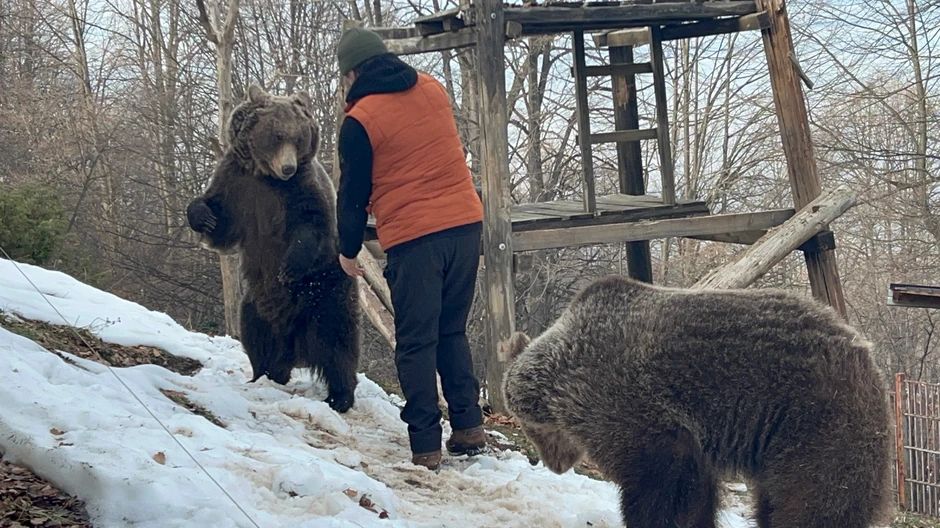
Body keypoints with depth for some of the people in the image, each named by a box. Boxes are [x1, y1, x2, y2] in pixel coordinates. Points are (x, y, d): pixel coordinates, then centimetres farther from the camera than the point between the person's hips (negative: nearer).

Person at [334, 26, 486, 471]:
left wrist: (348, 250, 14)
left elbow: (353, 193, 2)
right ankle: (468, 426, 15)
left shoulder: (360, 120, -6)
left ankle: (425, 445, 2)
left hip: (412, 237, -5)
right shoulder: (432, 89, 8)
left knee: (416, 342, 3)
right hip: (466, 222, 5)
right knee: (452, 332, 18)